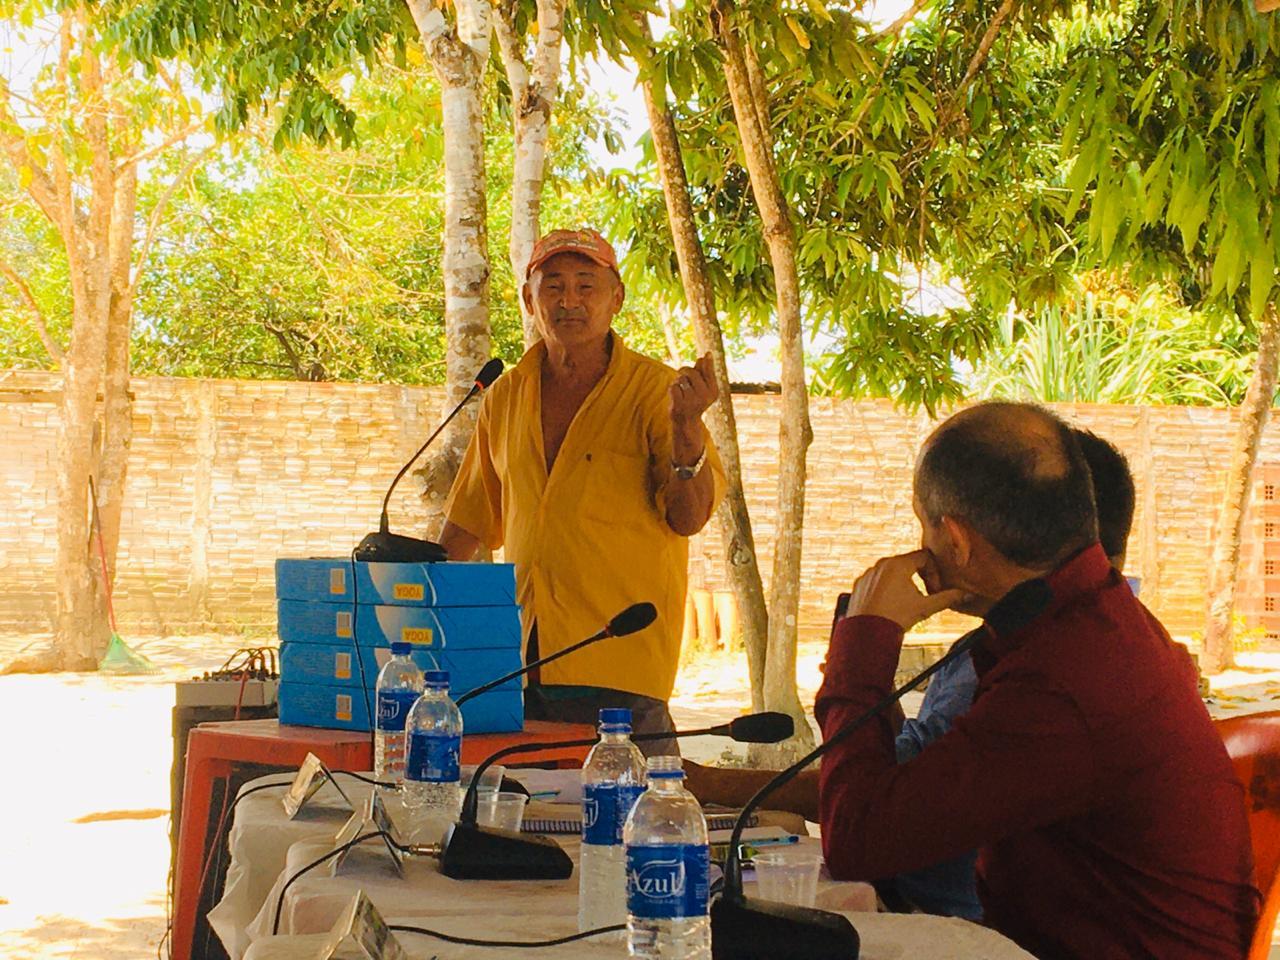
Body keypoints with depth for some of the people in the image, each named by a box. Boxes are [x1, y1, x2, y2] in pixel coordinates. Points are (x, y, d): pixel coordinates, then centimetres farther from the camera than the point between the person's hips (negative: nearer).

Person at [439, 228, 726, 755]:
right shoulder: (505, 397, 14)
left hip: (618, 654, -4)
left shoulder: (654, 390, 0)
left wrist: (685, 425, -21)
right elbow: (469, 519, 24)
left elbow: (689, 519, -7)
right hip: (519, 653, 4)